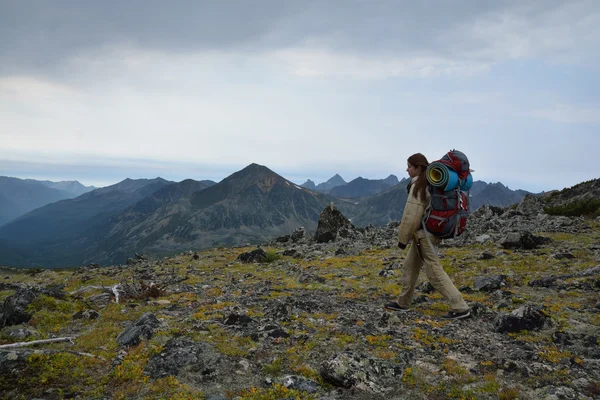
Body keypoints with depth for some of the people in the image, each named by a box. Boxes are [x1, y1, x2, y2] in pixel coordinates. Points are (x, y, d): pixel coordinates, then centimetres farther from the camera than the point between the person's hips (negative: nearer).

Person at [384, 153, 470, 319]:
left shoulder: (418, 186, -18)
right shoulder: (430, 183, 10)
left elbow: (411, 215, -19)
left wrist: (402, 238, -11)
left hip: (424, 233, -10)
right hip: (424, 233, 10)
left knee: (434, 272, -5)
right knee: (409, 267, 17)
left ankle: (460, 307, -2)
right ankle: (403, 303, 28)